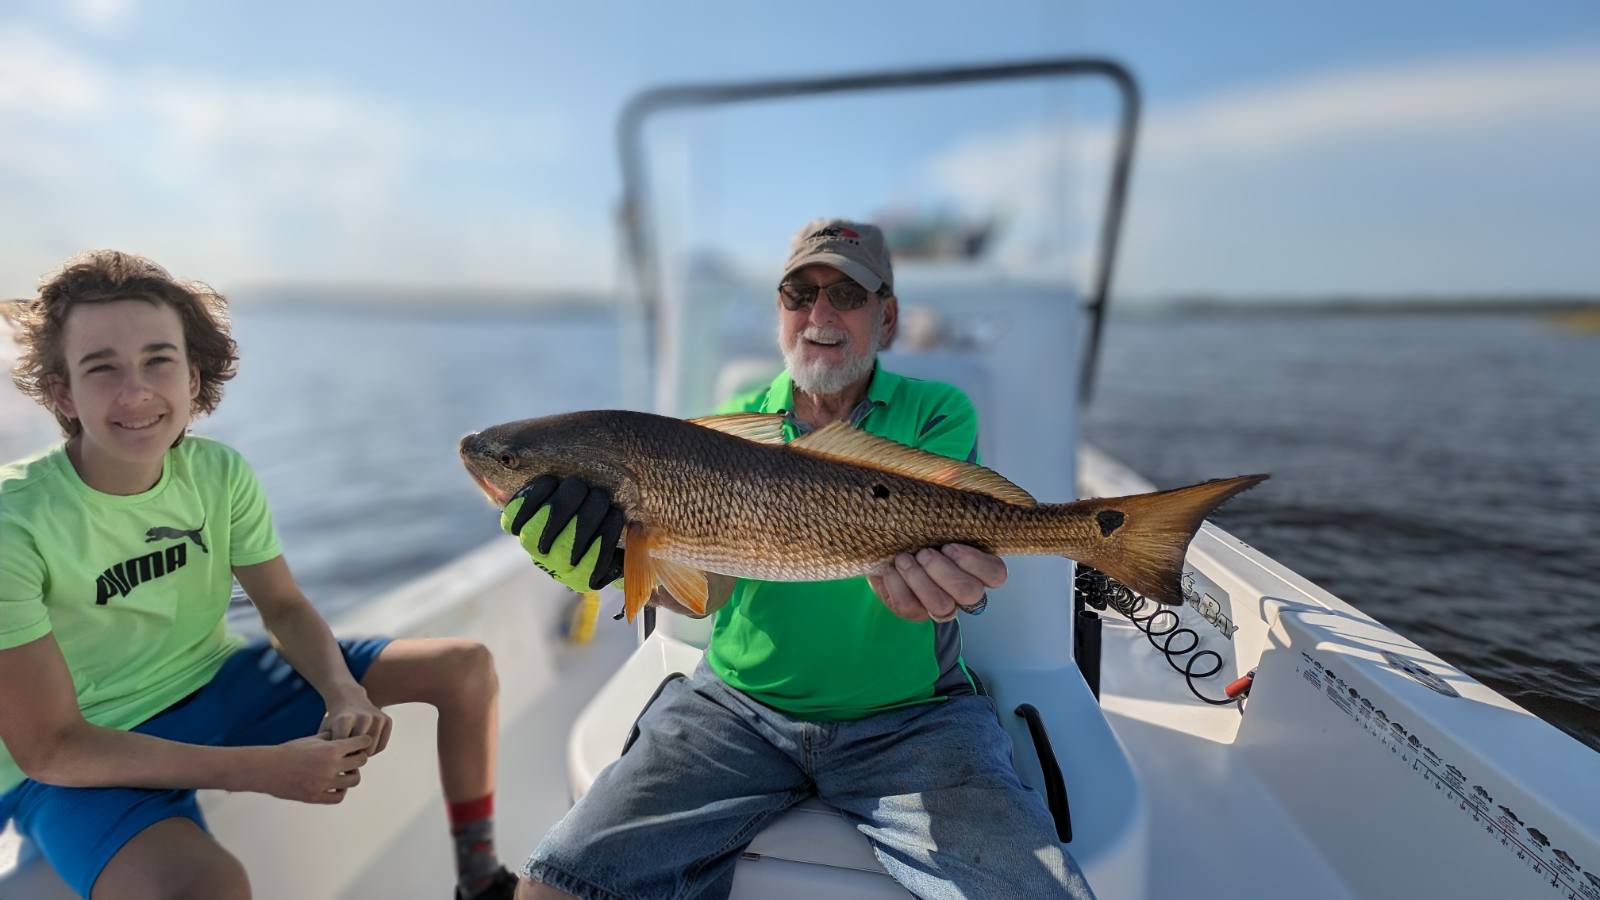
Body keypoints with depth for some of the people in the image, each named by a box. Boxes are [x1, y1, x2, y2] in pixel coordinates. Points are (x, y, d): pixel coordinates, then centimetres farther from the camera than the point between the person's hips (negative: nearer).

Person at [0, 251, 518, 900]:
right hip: (79, 762, -5)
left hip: (216, 681, 5)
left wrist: (346, 695, -22)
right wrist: (265, 769, -27)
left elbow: (286, 609, -2)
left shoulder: (220, 472, -11)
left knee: (467, 666, -2)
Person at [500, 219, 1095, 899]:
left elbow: (939, 556, -14)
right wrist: (621, 557, -26)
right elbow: (707, 583, -5)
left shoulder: (937, 411, 1)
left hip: (909, 714, -1)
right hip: (737, 702, 2)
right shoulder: (736, 420, 6)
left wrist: (946, 583, -39)